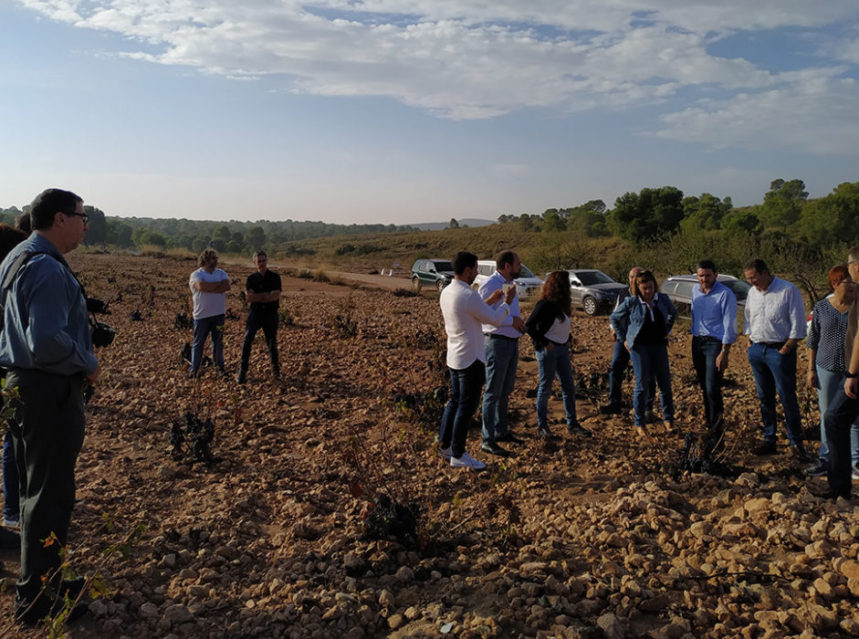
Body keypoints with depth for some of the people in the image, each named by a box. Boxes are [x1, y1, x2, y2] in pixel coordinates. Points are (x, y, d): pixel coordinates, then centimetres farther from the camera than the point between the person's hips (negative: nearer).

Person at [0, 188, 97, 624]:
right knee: (49, 496, 1)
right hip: (49, 392, -10)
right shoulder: (47, 269, -20)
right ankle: (37, 601, 13)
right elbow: (47, 340, -30)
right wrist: (88, 364, -14)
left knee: (35, 489, 19)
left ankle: (42, 581, 35)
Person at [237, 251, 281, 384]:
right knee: (247, 340, -15)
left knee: (272, 342, 8)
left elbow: (276, 296, -14)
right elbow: (248, 297, -9)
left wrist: (257, 296, -12)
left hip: (271, 314, 0)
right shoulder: (251, 278, 3)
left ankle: (275, 367, 33)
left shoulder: (275, 277, -2)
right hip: (255, 313, 1)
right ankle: (242, 371, -12)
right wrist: (267, 295, -14)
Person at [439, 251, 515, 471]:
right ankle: (458, 455, 10)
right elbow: (495, 319, -14)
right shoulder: (468, 296, -23)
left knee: (455, 401, 19)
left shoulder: (446, 292, 5)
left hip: (454, 357, 9)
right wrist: (507, 301, 3)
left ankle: (444, 445, 29)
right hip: (471, 359, -9)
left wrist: (490, 301, 16)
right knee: (466, 407, 1)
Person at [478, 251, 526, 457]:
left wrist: (519, 321, 4)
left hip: (512, 342, 9)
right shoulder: (489, 285, -16)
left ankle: (501, 431, 30)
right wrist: (511, 321, -22)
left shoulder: (510, 284, 13)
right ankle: (487, 441, -1)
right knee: (493, 392, -6)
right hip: (497, 342, -9)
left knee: (505, 391, 17)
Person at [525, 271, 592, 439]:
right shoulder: (545, 304, -14)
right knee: (545, 387, 1)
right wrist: (544, 343, -19)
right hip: (547, 350, -8)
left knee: (569, 387, 9)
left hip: (562, 348, 8)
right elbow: (529, 326, -18)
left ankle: (572, 424, 17)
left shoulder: (561, 304, 11)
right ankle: (542, 426, 12)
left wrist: (568, 340, 6)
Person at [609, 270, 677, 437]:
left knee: (665, 383, 7)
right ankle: (639, 423, 11)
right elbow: (614, 318, 3)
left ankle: (668, 419, 23)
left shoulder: (663, 299, 0)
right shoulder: (631, 302, -9)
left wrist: (666, 331, 15)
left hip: (659, 345, 3)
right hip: (639, 347, -3)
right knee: (642, 385, -2)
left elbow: (673, 314, 21)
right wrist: (624, 338, 2)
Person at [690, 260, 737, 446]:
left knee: (712, 389, -11)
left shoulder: (725, 294, -12)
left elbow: (729, 326, -14)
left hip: (716, 343, -6)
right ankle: (711, 424, 23)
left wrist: (724, 353, -18)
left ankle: (716, 433, -4)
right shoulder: (695, 290, 8)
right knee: (704, 388, 11)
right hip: (697, 341, 6)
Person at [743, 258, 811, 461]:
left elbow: (798, 325, -9)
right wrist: (750, 342, 12)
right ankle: (769, 440, 19)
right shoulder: (752, 292, 10)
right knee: (765, 398, 11)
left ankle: (796, 443, 5)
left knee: (787, 398, -4)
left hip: (779, 350, -6)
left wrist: (785, 350, -11)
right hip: (756, 349, 6)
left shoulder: (789, 291, -9)